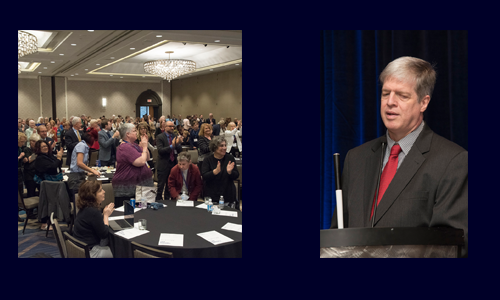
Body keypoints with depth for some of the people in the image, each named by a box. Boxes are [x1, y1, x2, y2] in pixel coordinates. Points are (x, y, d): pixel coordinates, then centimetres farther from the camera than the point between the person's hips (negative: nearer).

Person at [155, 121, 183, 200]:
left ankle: (167, 200, 27)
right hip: (163, 165, -5)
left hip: (173, 164, 5)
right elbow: (160, 150, -19)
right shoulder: (160, 137, -7)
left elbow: (180, 151, 3)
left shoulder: (175, 137, 7)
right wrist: (171, 146, -28)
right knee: (161, 185, 1)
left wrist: (178, 143, -17)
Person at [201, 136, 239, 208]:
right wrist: (215, 171, -28)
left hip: (228, 195, 1)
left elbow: (236, 176, 0)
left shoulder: (230, 158, 2)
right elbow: (204, 177, -12)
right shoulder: (207, 160, -1)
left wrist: (229, 172, -21)